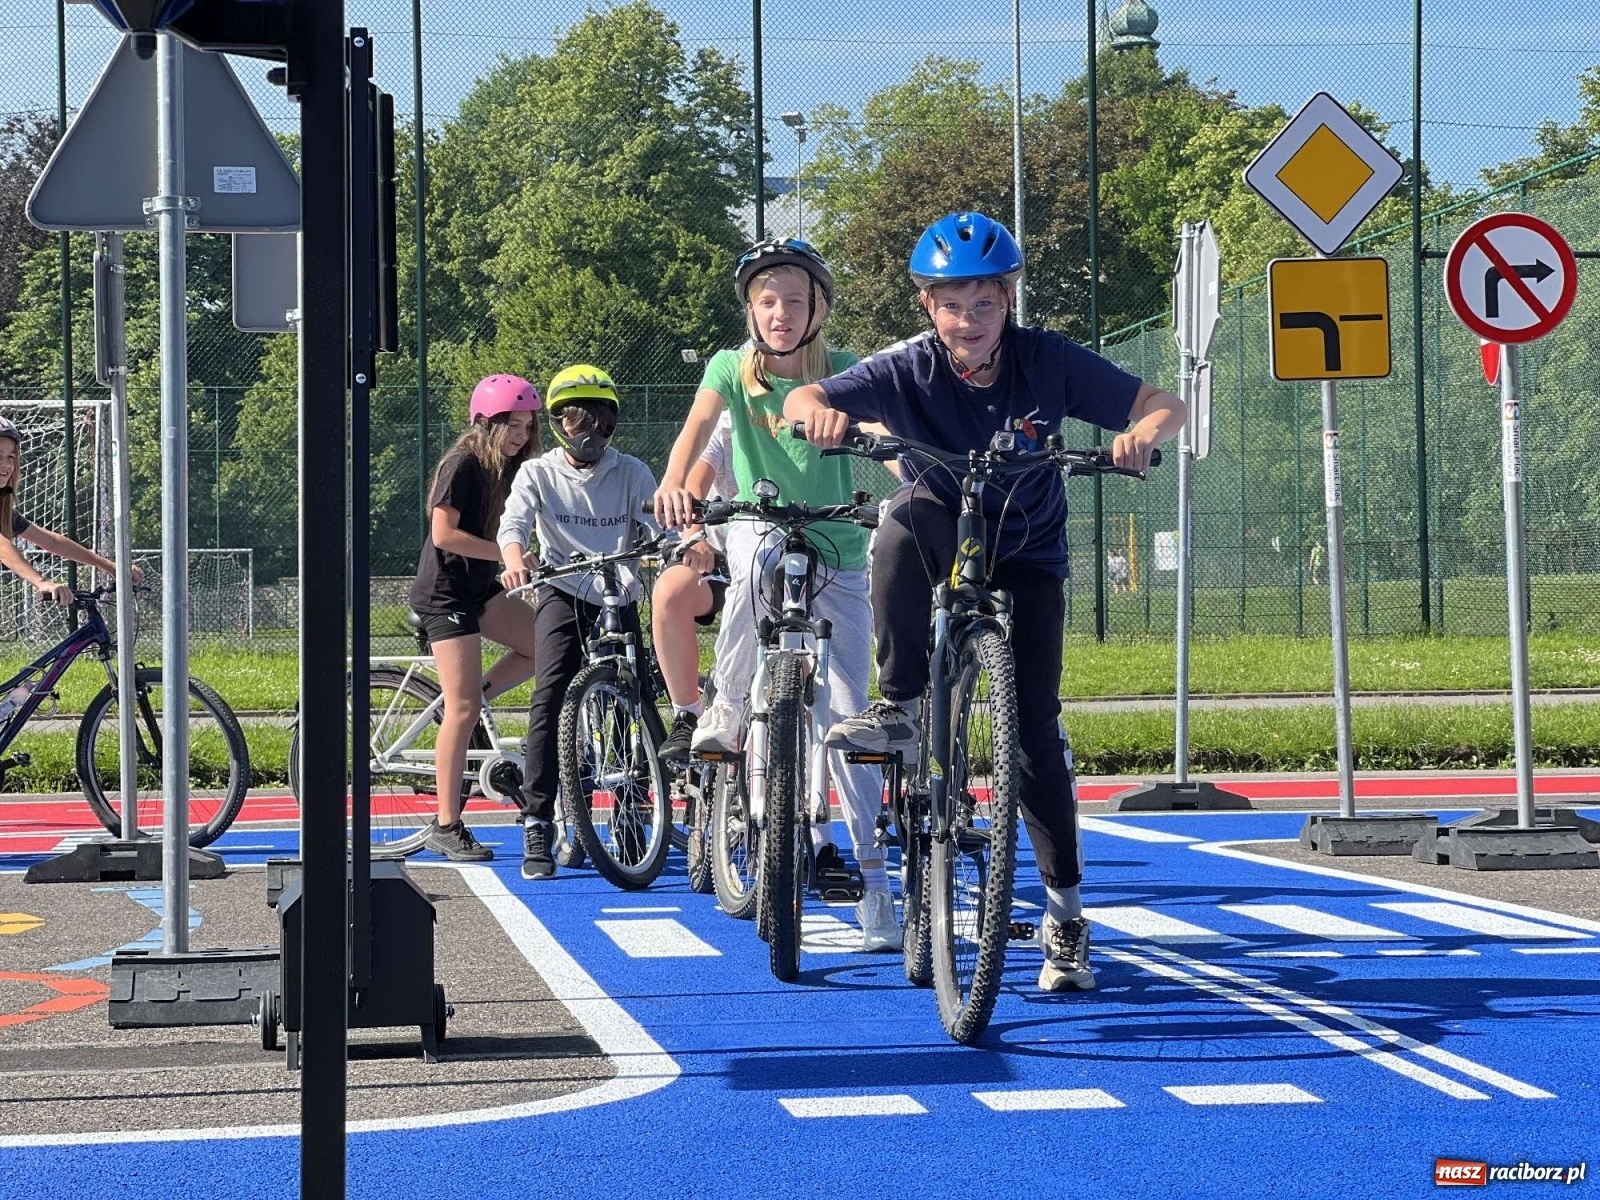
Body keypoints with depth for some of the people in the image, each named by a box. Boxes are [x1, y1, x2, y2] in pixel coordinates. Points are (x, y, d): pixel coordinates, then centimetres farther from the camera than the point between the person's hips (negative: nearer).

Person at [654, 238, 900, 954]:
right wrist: (673, 483, -41)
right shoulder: (732, 369, -3)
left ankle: (872, 878, 4)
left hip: (837, 555, 0)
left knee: (845, 714, -4)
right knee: (763, 554, -38)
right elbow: (700, 422, -21)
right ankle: (727, 709, -20)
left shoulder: (845, 373, -4)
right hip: (761, 532, 0)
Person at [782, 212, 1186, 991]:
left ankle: (1065, 912, 1)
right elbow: (804, 401, -26)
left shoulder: (1047, 362, -15)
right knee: (904, 516, -36)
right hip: (941, 542, 0)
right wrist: (817, 411, -50)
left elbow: (1167, 408, -15)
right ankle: (901, 707, -26)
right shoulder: (908, 369, -16)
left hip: (1026, 558, 0)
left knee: (1036, 726, -11)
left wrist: (1141, 432, -38)